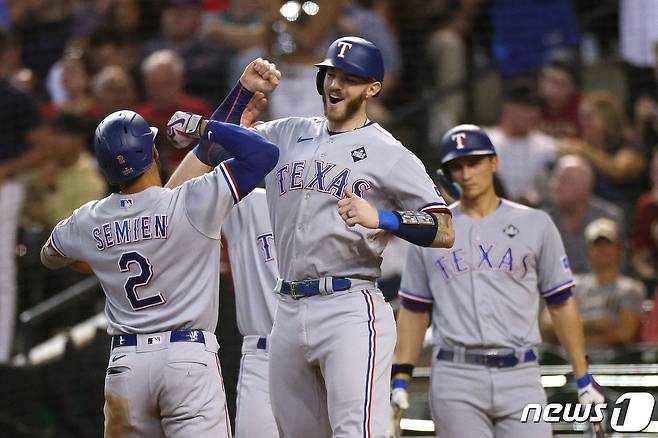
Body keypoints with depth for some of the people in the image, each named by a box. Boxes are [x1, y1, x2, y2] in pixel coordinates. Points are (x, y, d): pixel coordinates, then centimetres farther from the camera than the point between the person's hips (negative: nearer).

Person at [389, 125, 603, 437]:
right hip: (454, 380, 0)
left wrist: (583, 380, 6)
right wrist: (400, 379, 6)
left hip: (519, 376, 0)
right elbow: (413, 311, 15)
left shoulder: (535, 224, 9)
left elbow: (561, 303, 10)